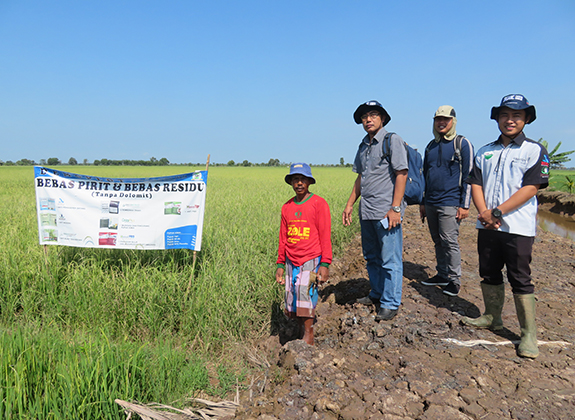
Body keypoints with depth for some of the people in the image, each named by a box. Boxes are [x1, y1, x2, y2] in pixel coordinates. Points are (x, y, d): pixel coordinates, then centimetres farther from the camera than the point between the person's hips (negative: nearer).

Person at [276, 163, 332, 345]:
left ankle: (309, 336, -5)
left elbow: (325, 236, -5)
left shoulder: (319, 203, -4)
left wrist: (325, 264, -10)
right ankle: (304, 333, 19)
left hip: (311, 260, -5)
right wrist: (280, 264, 15)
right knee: (292, 299, 4)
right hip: (291, 262, 5)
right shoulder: (287, 207, 10)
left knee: (305, 291, -19)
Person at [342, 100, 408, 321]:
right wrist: (349, 204, 16)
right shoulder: (364, 145, 17)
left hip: (385, 211, -8)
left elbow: (401, 174, -11)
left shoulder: (392, 140, -5)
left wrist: (395, 208, -17)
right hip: (367, 211, 8)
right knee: (371, 257, 17)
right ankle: (376, 294, 31)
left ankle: (390, 304, 8)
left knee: (390, 260, -2)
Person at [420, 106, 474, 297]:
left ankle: (454, 280, 4)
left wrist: (464, 205, -12)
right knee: (438, 242, 12)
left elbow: (468, 176, -6)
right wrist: (422, 203, 17)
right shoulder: (431, 146, 15)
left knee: (449, 242, -7)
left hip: (450, 204, -6)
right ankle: (442, 275, 22)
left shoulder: (463, 144, -2)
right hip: (430, 203, 6)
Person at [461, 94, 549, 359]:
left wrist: (497, 212, -17)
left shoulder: (534, 151, -1)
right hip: (487, 226, 5)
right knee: (489, 274, 13)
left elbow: (530, 188, -11)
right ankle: (492, 318, 30)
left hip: (518, 227, -5)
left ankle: (529, 334, 7)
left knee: (520, 280, -3)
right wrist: (484, 213, -10)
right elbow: (475, 184, 6)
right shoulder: (484, 153, 13)